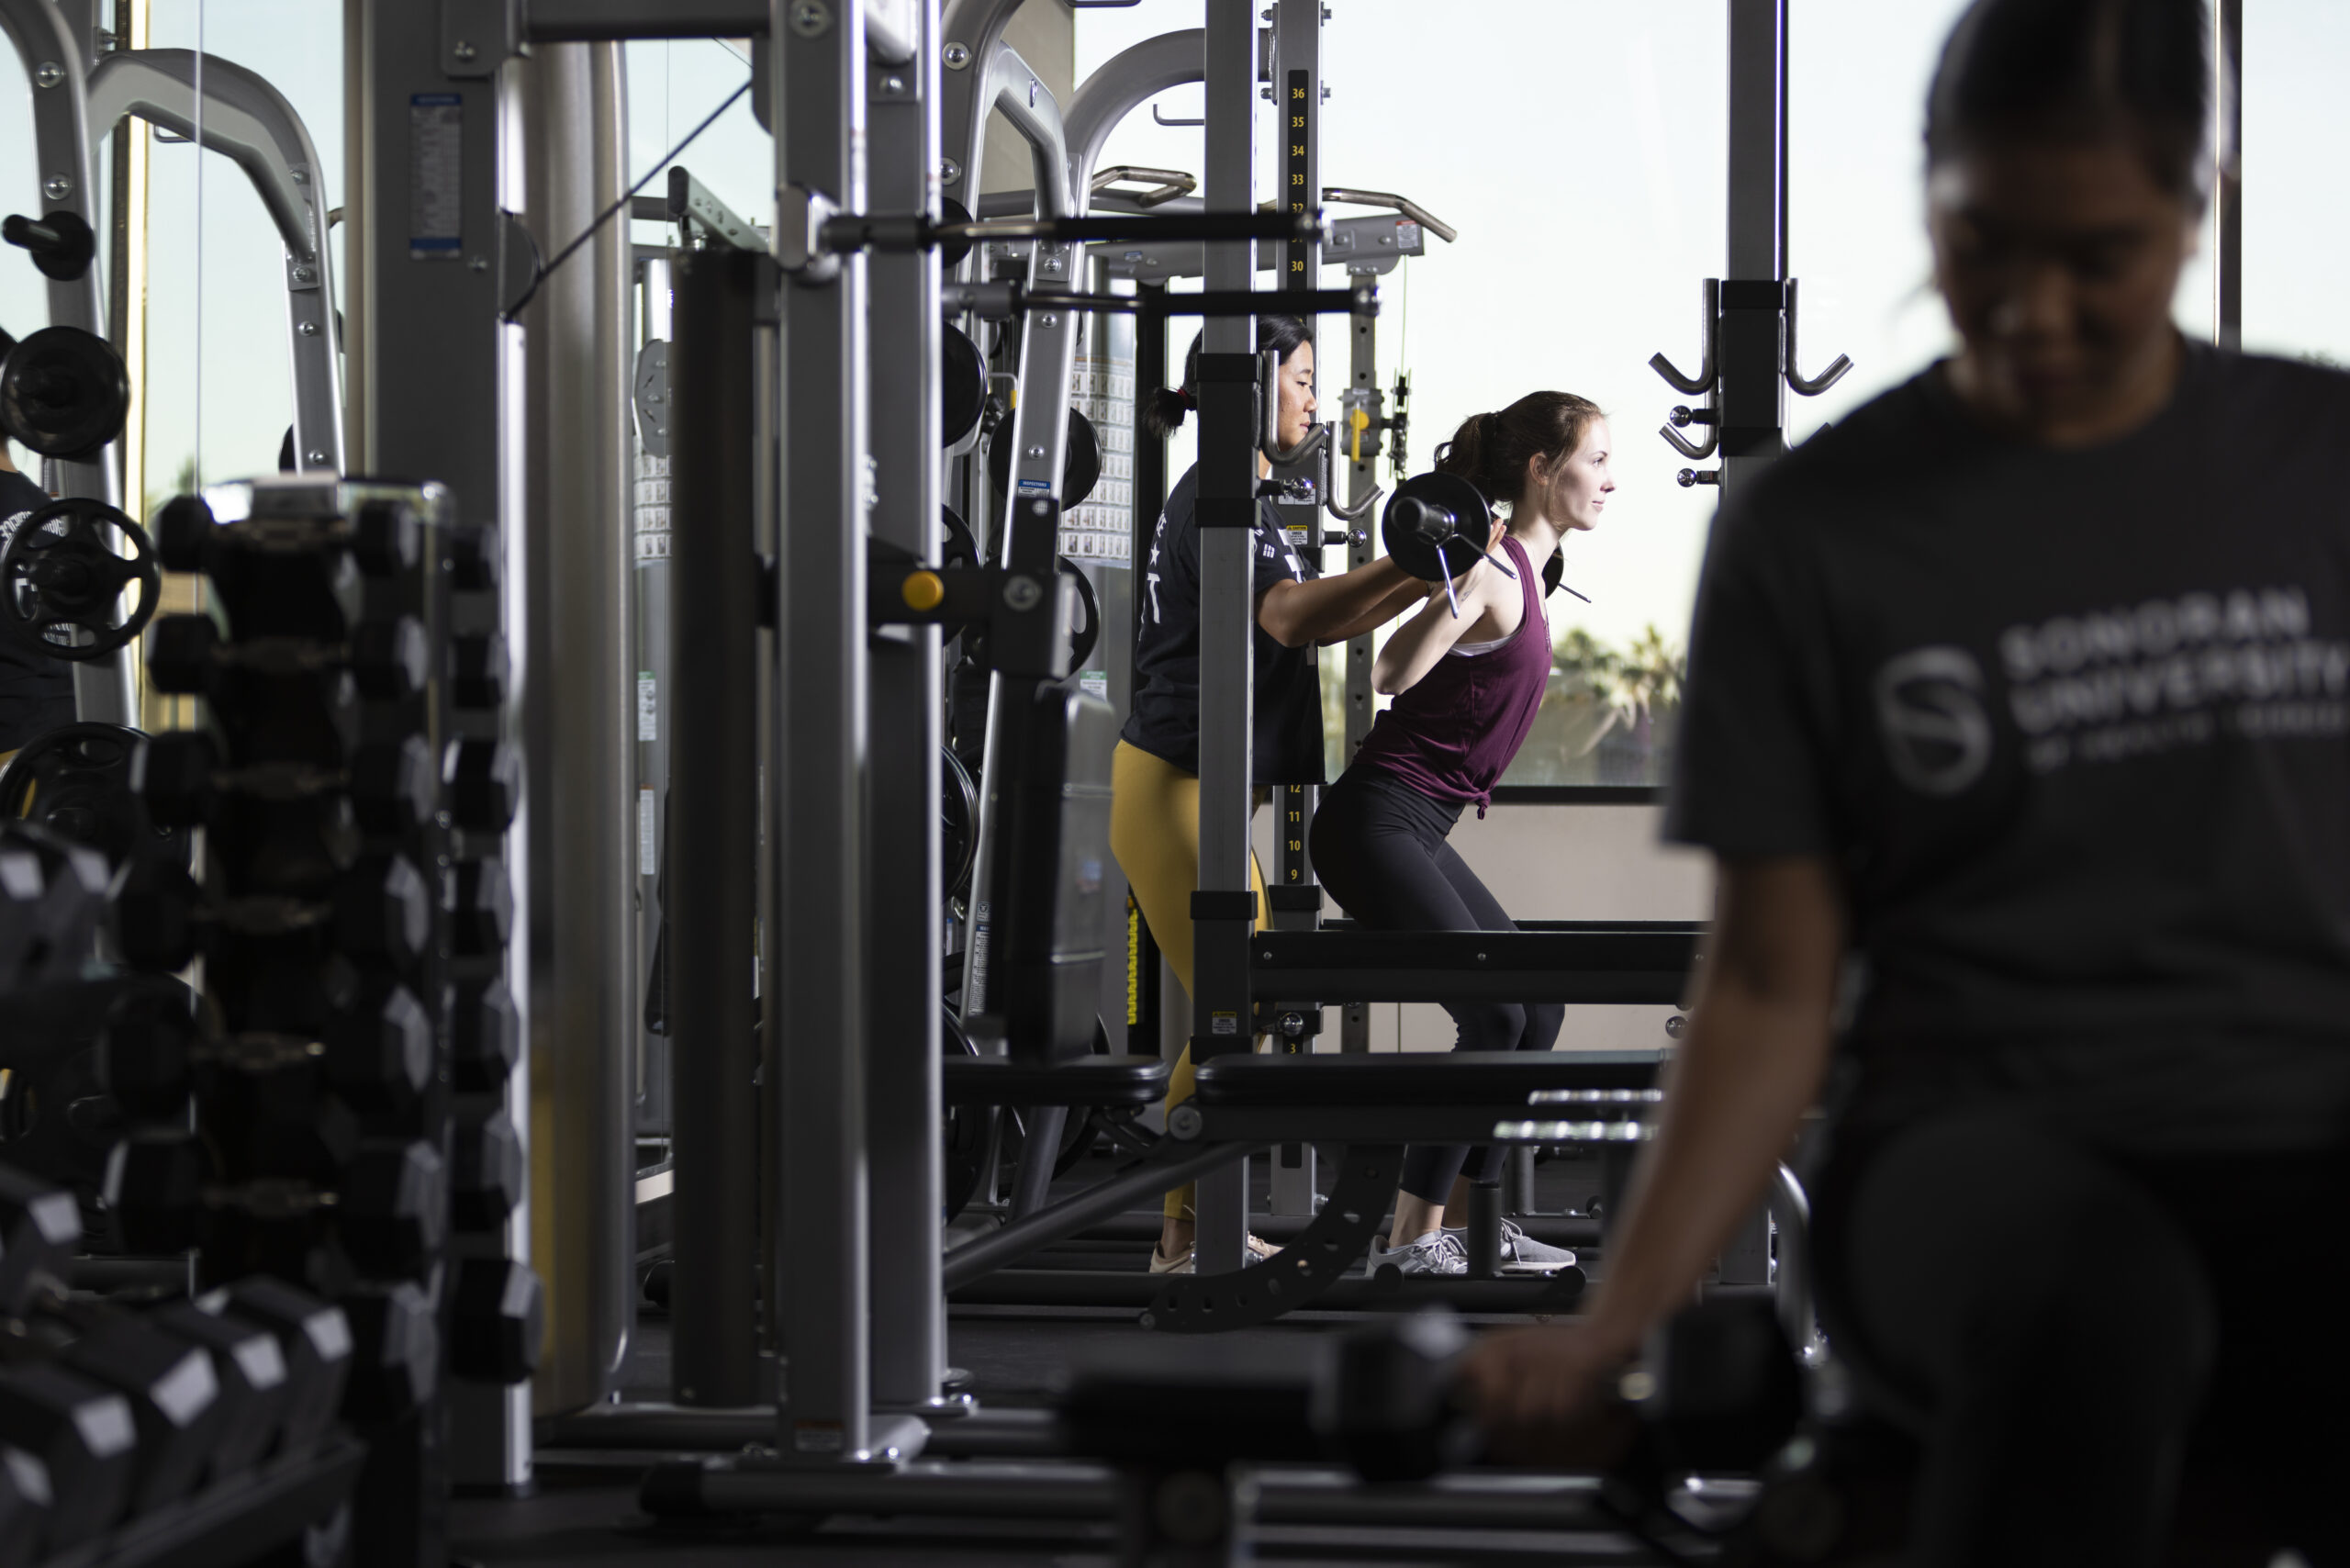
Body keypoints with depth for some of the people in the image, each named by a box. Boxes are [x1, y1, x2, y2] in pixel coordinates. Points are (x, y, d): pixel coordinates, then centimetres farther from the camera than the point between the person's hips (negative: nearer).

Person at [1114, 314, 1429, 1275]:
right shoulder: (1214, 501, -14)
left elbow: (1313, 624, 21)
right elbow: (1288, 617, -28)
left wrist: (1423, 583, 13)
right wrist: (1411, 561, -34)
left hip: (1197, 791, 10)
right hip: (1174, 789, -10)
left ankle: (1203, 1227, 18)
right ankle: (1183, 1240, -2)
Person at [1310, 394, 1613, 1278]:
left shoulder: (1520, 571, 13)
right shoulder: (1491, 570, -15)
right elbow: (1395, 673, -23)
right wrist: (1451, 585, -31)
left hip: (1417, 831, 10)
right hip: (1376, 823, -10)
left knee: (1536, 1009, 11)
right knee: (1492, 1015, -15)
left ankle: (1463, 1222, 17)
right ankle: (1410, 1238, -8)